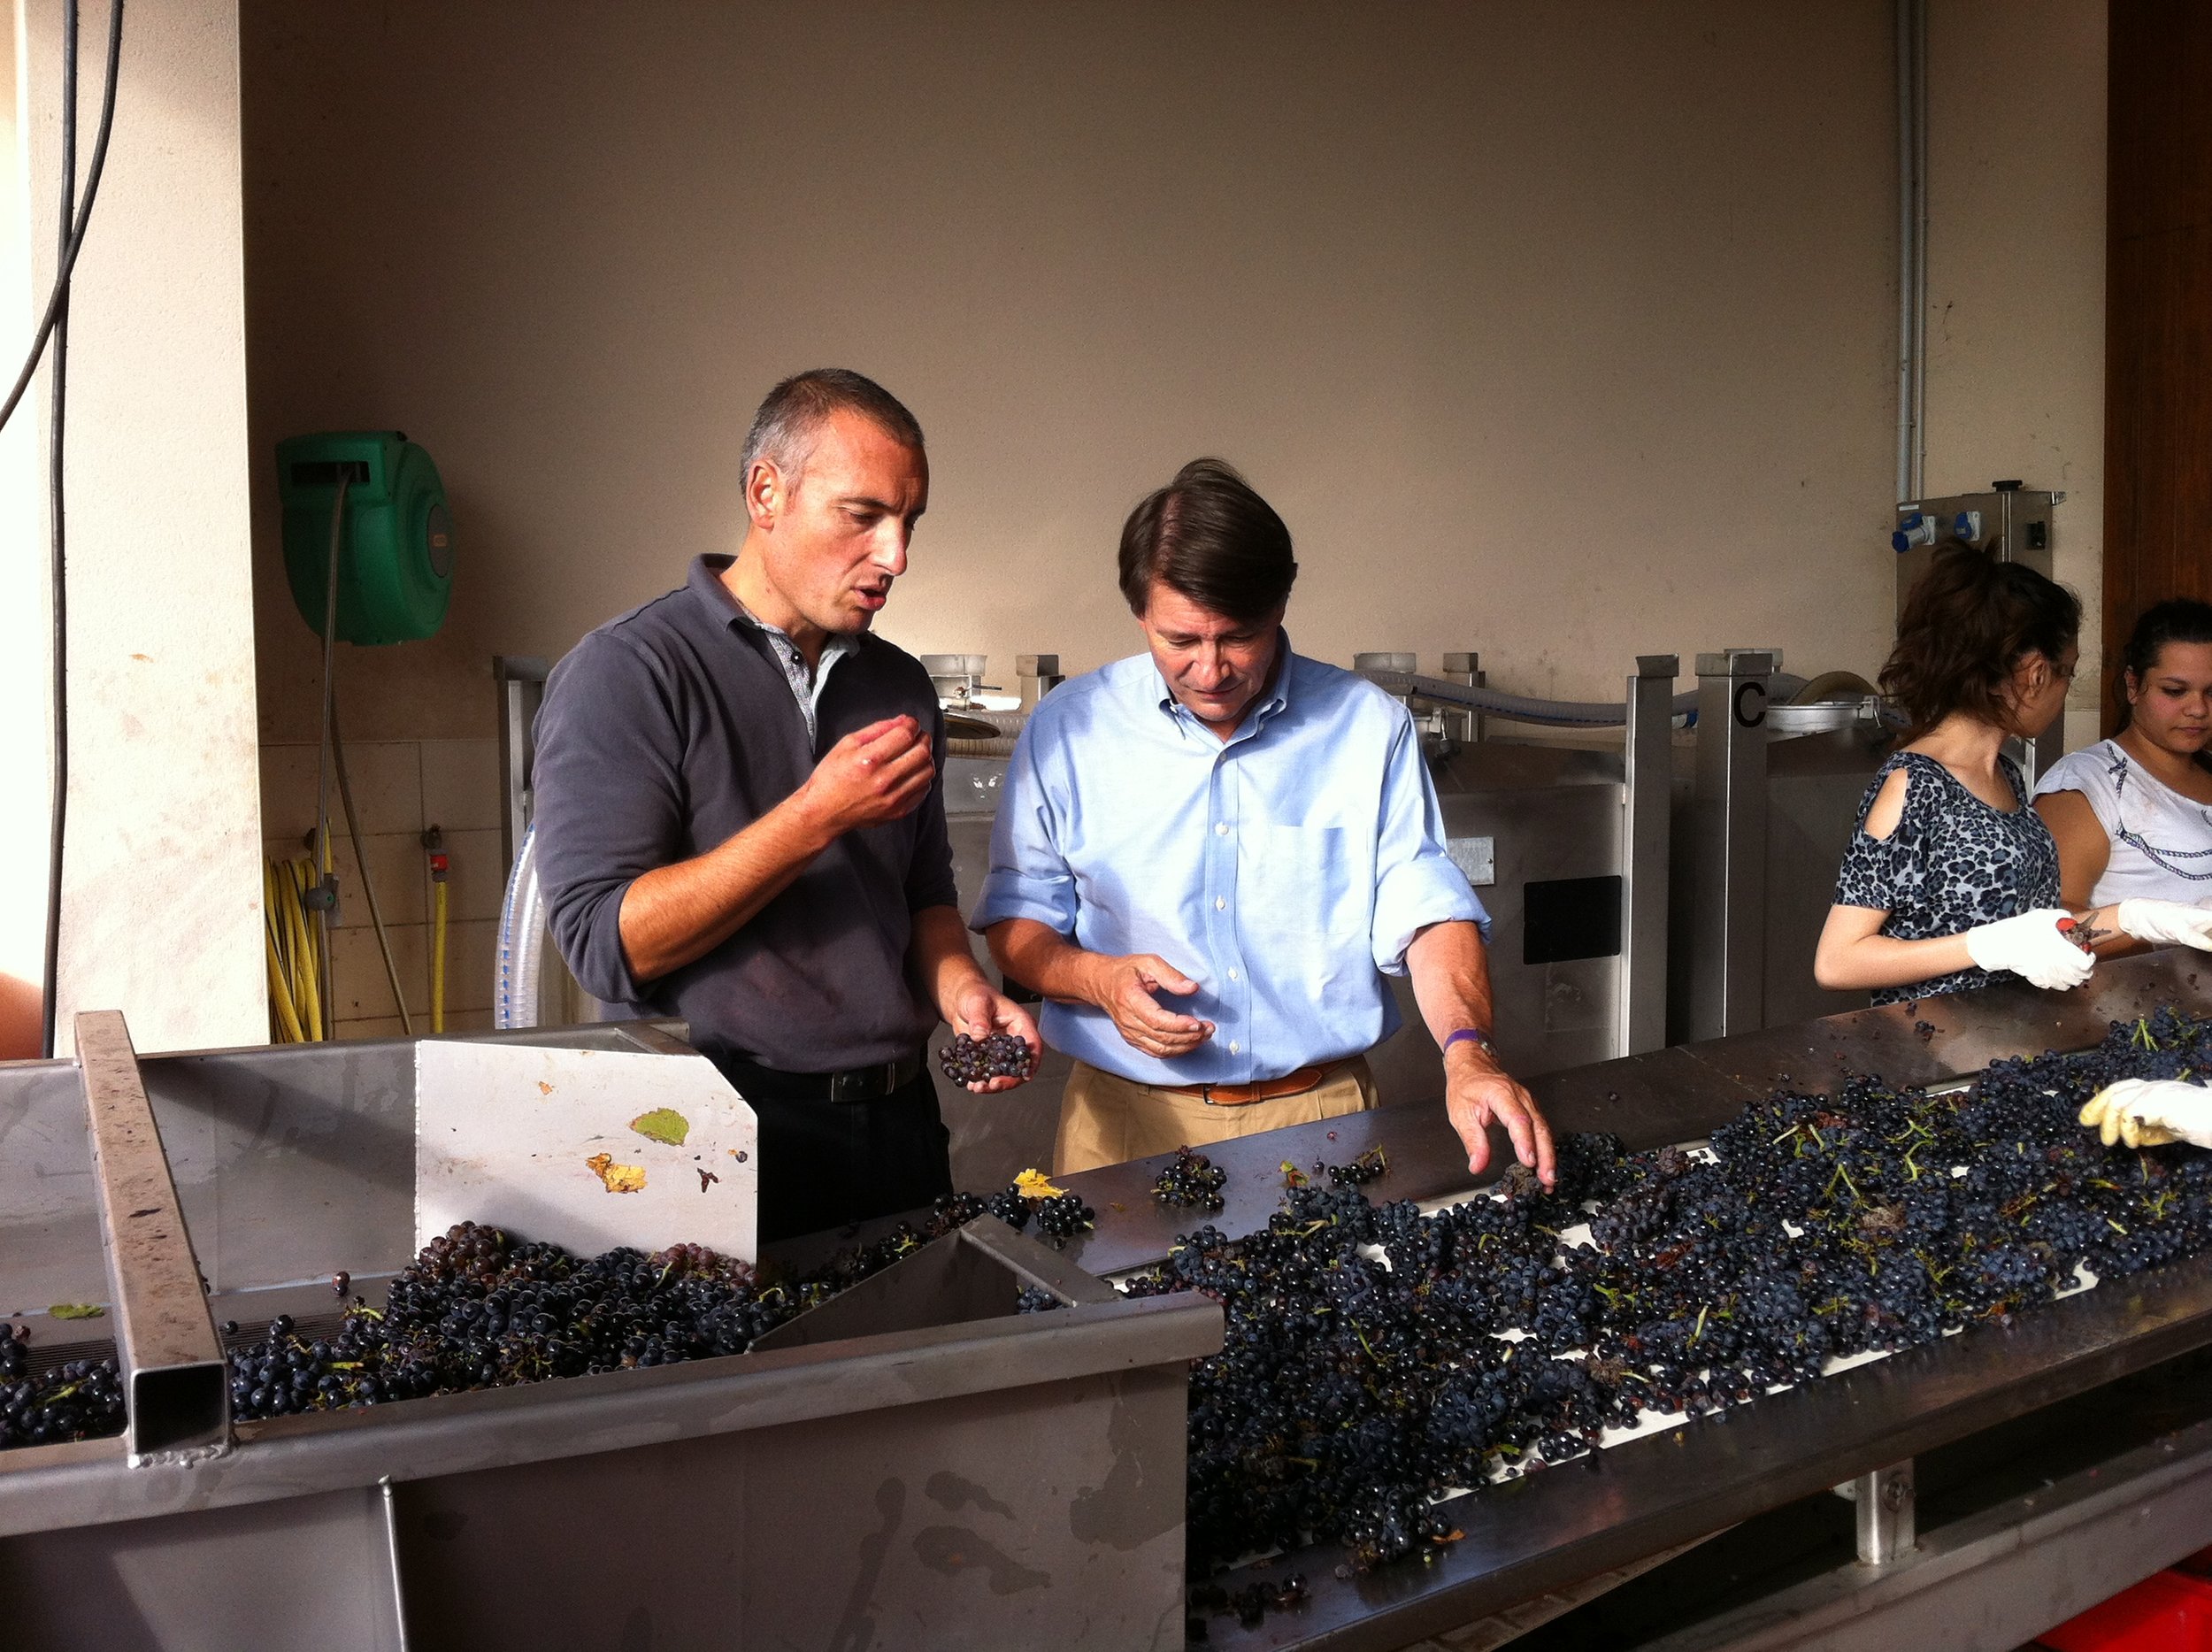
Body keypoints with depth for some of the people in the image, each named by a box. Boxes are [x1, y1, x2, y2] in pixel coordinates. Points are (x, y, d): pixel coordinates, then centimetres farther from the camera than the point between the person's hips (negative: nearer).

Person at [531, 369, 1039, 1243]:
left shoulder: (901, 686, 9)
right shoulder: (625, 673, -11)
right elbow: (604, 944, -19)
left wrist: (959, 988, -3)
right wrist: (815, 818, -23)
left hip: (897, 1127, 6)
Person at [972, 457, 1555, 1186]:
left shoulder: (1370, 728, 2)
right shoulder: (1066, 730, 1)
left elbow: (1428, 913, -3)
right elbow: (1015, 919, 7)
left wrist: (1468, 1053, -20)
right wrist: (1097, 978, -13)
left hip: (1323, 1117, 0)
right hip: (1130, 1123, 0)